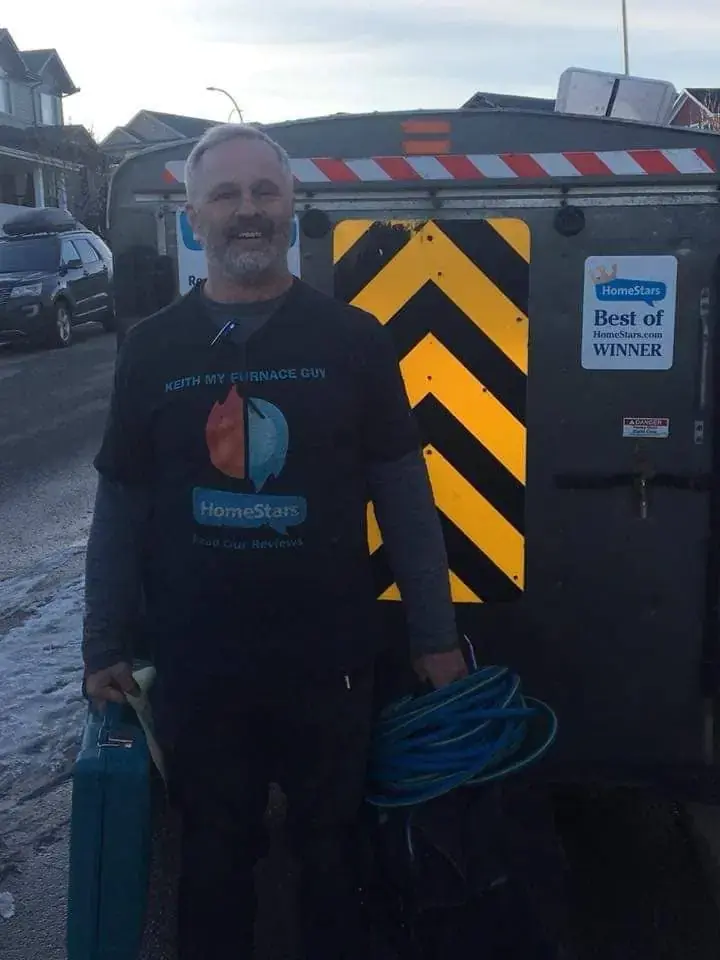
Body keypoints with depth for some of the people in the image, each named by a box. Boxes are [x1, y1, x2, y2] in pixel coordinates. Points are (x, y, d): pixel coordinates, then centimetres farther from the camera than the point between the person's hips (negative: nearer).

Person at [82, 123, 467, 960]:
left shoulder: (353, 341, -4)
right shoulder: (151, 349, 0)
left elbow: (404, 498, -2)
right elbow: (121, 508, 4)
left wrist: (435, 637, -1)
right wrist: (106, 647, 3)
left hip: (329, 661, -1)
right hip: (194, 668, 1)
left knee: (330, 851, 18)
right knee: (213, 857, 19)